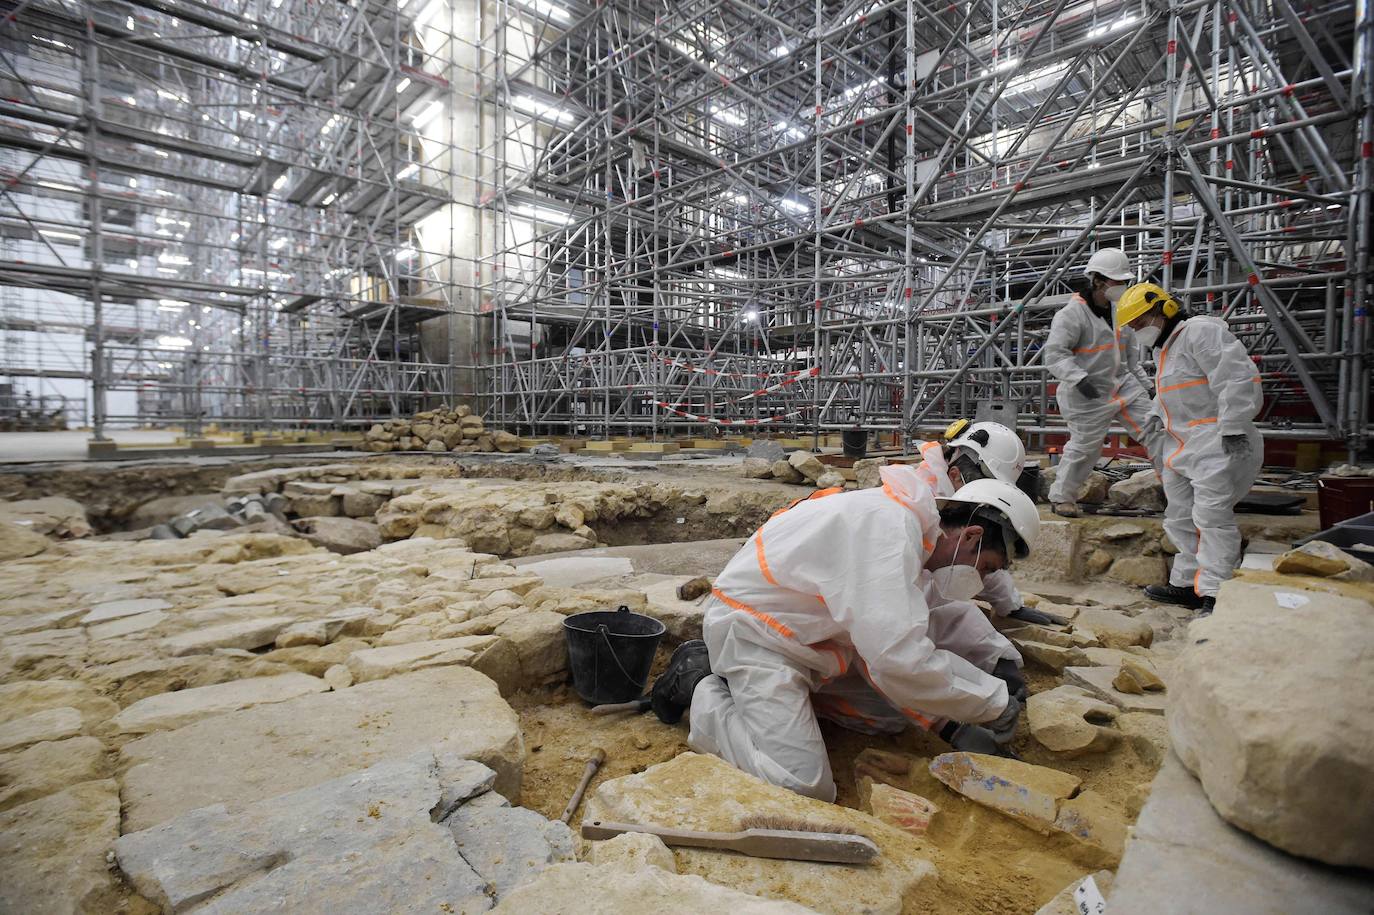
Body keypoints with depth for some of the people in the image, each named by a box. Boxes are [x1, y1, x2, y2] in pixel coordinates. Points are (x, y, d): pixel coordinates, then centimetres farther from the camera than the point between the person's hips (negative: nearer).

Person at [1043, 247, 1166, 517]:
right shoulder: (1072, 314, -16)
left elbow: (1131, 350, 21)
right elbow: (1054, 353, -21)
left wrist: (1142, 382, 19)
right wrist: (1079, 378, -32)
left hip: (1123, 385, 8)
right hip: (1089, 394, -7)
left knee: (1153, 429, 3)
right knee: (1084, 446, -1)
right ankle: (1061, 497, 16)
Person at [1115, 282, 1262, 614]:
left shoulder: (1201, 331, -11)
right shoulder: (1166, 347, 21)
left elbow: (1237, 378, -20)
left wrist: (1233, 428, -24)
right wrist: (1156, 415, 13)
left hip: (1216, 444, -11)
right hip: (1183, 446, 11)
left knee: (1212, 517, -13)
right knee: (1181, 518, 14)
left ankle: (1216, 596, -11)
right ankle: (1187, 584, 23)